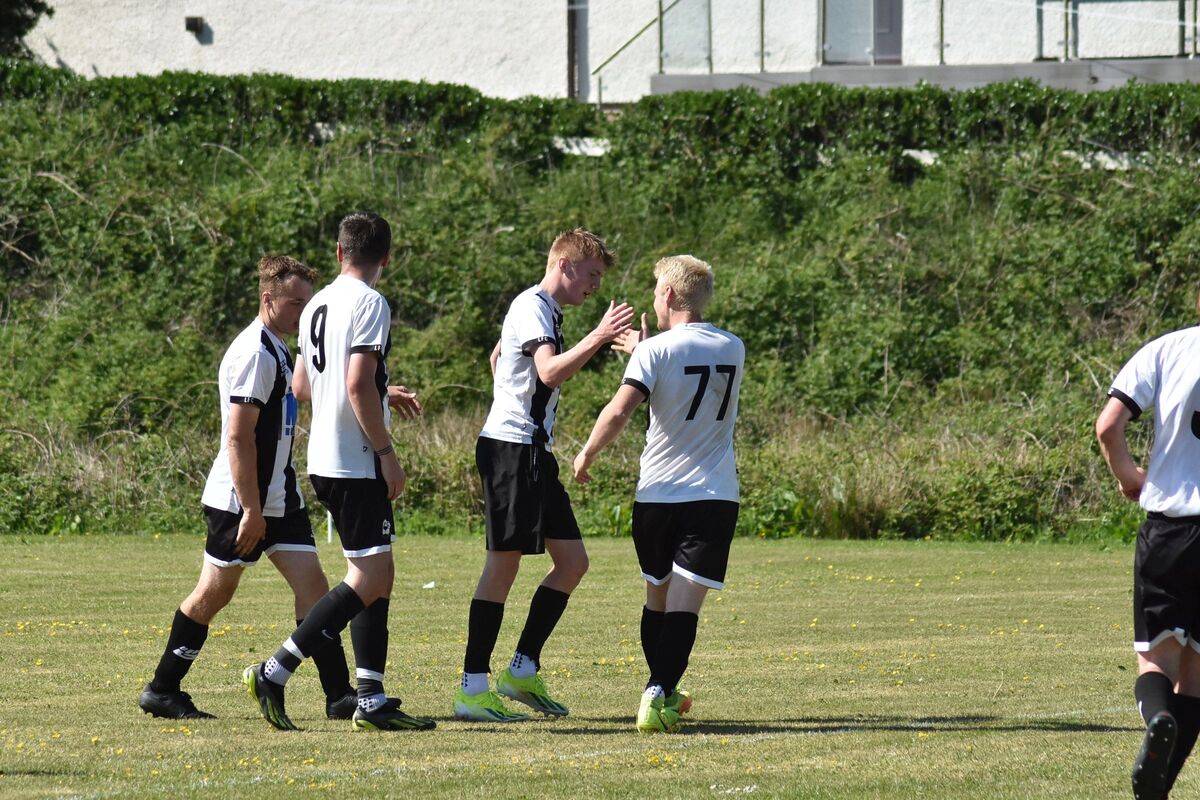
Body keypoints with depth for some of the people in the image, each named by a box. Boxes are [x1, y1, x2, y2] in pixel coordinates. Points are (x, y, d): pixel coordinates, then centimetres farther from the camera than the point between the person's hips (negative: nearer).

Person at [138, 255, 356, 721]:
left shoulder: (277, 351, 14)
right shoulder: (253, 353, -17)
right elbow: (238, 438, -22)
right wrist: (251, 510, -23)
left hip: (279, 499, 9)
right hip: (239, 501, -9)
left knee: (312, 585, -1)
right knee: (214, 593, 2)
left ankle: (340, 696, -5)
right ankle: (162, 690, 15)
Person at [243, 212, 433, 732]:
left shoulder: (318, 305, 15)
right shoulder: (369, 304, -12)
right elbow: (358, 383, -21)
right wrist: (387, 452, -16)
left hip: (325, 461, 9)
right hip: (356, 463, -9)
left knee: (375, 578, 11)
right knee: (371, 577, -7)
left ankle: (372, 700, 8)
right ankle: (274, 674, -11)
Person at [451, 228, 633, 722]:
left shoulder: (544, 310, 20)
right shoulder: (533, 308, -12)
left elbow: (497, 357, 37)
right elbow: (550, 372, -28)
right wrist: (599, 338, -35)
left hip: (533, 453, 10)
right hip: (512, 449, -10)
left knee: (572, 561, 7)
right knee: (503, 565, -10)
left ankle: (523, 671, 11)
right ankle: (472, 690, -9)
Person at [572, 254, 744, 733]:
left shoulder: (656, 351, -8)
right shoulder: (733, 350, 8)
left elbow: (619, 411, -19)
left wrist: (586, 456, -4)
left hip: (656, 495, -1)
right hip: (715, 496, 1)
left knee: (657, 599, 17)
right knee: (684, 605, -7)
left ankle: (661, 692, 27)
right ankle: (659, 694, -25)